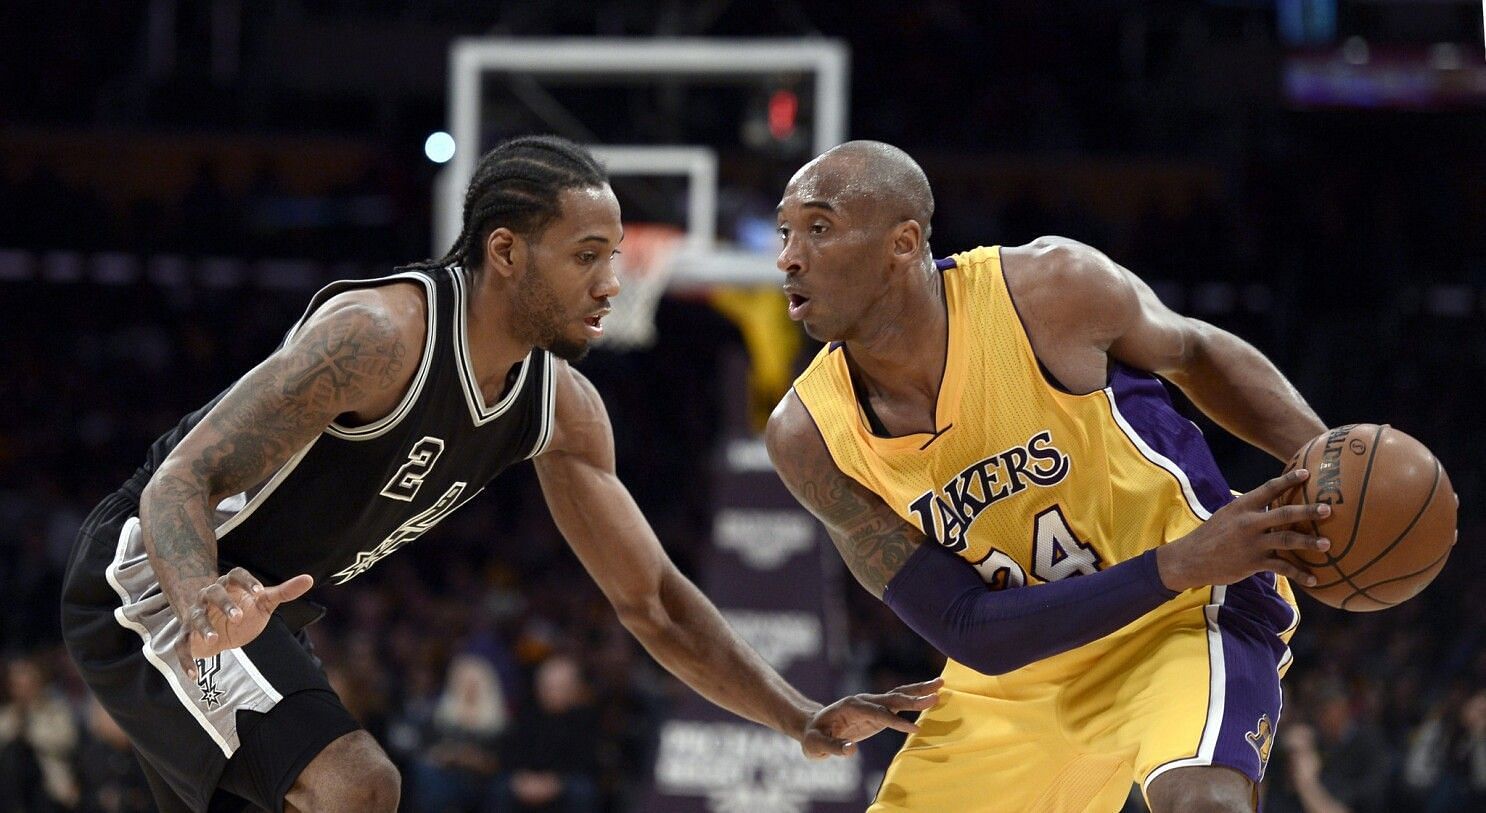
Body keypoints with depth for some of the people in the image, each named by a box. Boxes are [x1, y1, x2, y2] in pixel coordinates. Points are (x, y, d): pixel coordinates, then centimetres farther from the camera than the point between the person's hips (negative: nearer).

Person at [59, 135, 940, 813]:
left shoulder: (564, 409, -3)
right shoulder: (382, 334, -29)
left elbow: (652, 600, 5)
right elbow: (182, 485, -33)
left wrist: (803, 718, -8)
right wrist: (203, 606, -56)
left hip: (250, 607, 10)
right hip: (154, 579, -10)